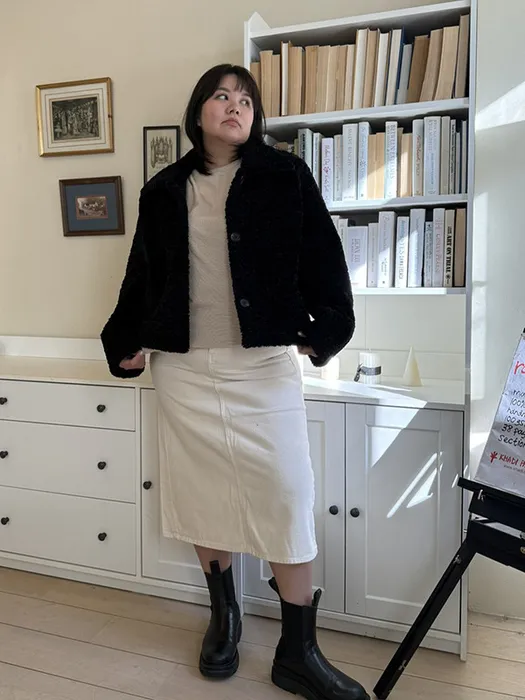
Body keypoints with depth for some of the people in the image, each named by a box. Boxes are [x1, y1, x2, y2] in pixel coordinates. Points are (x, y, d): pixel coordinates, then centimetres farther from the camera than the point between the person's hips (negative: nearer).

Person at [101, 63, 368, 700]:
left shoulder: (284, 176, 3)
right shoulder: (163, 192, 10)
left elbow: (322, 259, -1)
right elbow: (141, 276, 15)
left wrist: (325, 330, -10)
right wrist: (124, 344, 16)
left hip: (265, 364, -2)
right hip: (184, 367, 3)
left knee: (286, 498, -1)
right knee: (202, 492, 11)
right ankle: (224, 615, 35)